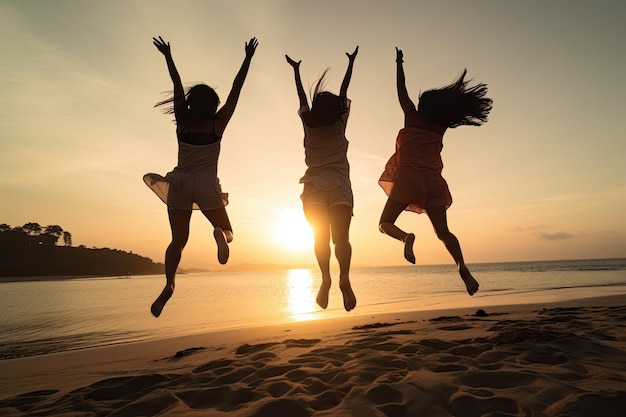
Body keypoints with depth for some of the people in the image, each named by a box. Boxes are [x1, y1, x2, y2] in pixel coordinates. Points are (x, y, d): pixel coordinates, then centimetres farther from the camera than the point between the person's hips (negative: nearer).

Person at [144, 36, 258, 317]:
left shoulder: (182, 123, 3)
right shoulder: (218, 123, -2)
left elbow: (178, 87, 15)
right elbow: (236, 89, 2)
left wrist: (168, 57, 27)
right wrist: (248, 58, 9)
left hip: (179, 184, 2)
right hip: (207, 185, -2)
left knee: (178, 239, 6)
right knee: (227, 231, 12)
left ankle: (169, 285, -14)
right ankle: (220, 234, -26)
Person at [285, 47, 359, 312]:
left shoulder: (309, 126, 6)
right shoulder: (340, 125, 6)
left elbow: (301, 96, 19)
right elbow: (344, 92, 18)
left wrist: (296, 70, 33)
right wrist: (351, 63, 31)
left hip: (314, 187, 0)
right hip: (339, 186, 0)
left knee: (321, 236, -5)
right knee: (341, 236, -11)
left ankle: (326, 277, -25)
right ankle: (344, 277, -31)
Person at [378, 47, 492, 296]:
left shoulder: (412, 117, 11)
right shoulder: (440, 127, 18)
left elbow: (401, 90, 20)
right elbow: (450, 109, 39)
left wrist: (399, 63, 32)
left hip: (408, 178, -4)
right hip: (434, 180, 4)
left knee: (385, 224, 1)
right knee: (443, 231, 2)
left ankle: (407, 237, -31)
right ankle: (462, 266, -21)